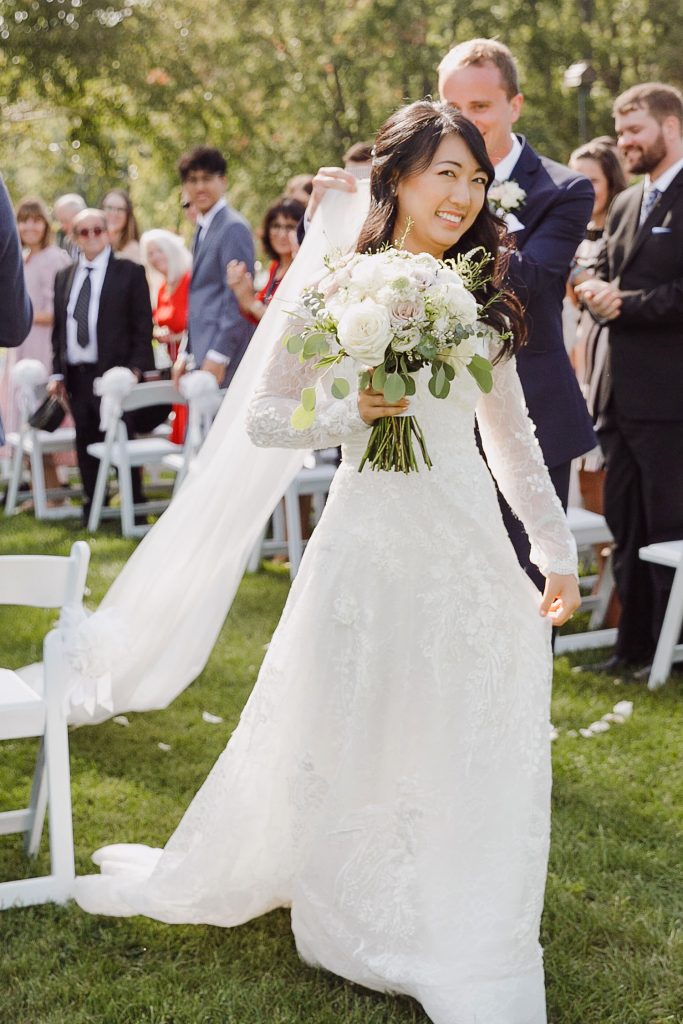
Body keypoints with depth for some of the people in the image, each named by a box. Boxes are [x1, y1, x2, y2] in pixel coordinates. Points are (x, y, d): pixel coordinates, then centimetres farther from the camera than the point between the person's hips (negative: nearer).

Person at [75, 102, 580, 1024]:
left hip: (470, 543, 4)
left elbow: (514, 438, 13)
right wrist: (351, 416, -19)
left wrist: (559, 549, 10)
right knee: (349, 735, 7)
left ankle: (462, 948, 27)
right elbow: (264, 418, -2)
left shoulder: (480, 301, 8)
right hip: (372, 535, -4)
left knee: (466, 748, 9)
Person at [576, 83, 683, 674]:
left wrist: (626, 305, -11)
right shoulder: (625, 207, 19)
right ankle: (635, 645, 22)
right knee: (626, 526, 13)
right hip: (622, 396, 8)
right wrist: (598, 293, -4)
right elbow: (600, 277, 18)